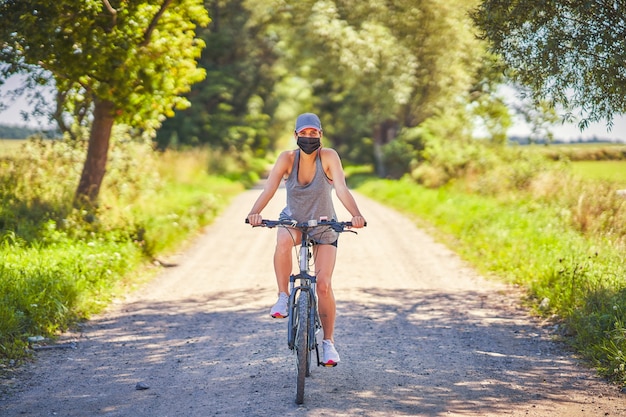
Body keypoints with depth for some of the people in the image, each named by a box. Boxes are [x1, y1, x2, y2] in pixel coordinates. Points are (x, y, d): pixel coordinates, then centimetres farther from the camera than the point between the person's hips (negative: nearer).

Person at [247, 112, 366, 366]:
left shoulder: (329, 157, -19)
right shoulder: (287, 158, -15)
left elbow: (341, 189, -32)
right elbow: (269, 188, -27)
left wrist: (355, 214, -50)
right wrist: (255, 212, -46)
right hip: (293, 221, 1)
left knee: (324, 284, -11)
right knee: (283, 240, -37)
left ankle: (328, 342, 5)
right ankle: (283, 297, -21)